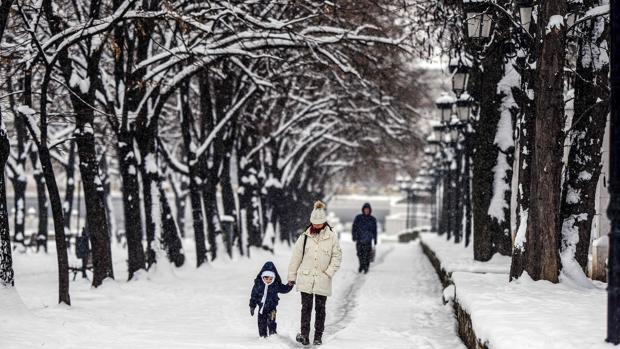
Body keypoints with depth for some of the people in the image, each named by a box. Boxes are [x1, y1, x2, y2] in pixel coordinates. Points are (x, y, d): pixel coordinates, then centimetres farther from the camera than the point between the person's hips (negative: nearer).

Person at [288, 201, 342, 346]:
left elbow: (337, 256, 3)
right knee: (306, 307, -3)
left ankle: (318, 337, 14)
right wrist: (292, 276, 8)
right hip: (305, 278, 0)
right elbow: (296, 256, 7)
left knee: (320, 309, 6)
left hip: (322, 279, 0)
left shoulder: (332, 236, -1)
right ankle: (304, 335, -3)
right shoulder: (305, 237, 2)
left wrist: (329, 272, -7)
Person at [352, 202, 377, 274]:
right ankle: (361, 265, 21)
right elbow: (354, 227, 5)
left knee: (367, 254, -7)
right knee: (360, 253, 1)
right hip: (359, 239, 1)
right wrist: (354, 235, -5)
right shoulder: (358, 218, 5)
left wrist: (375, 239, 11)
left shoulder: (372, 219, 8)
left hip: (368, 239, 0)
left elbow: (374, 230, 12)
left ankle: (366, 267, 4)